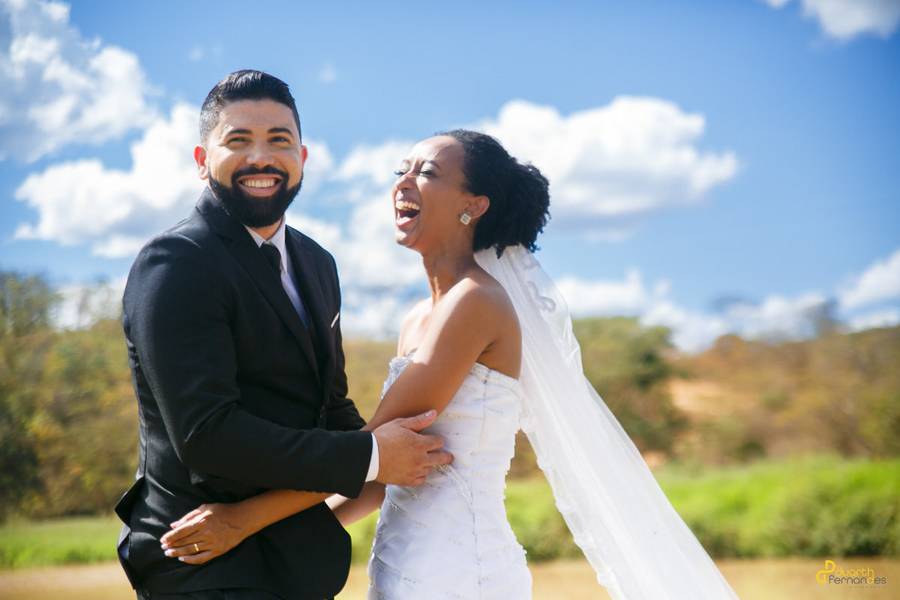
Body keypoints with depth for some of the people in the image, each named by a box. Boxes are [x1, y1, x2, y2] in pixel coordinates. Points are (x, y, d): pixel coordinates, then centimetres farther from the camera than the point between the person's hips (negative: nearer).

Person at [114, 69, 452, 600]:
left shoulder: (316, 263, 10)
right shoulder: (174, 265, -16)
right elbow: (205, 433, -24)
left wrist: (406, 457, 3)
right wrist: (369, 458, -19)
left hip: (297, 557, 8)